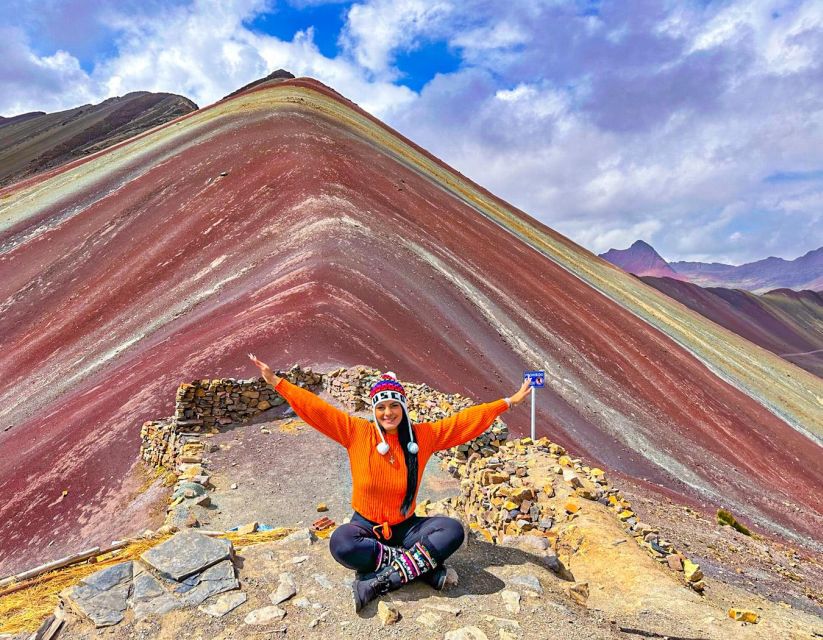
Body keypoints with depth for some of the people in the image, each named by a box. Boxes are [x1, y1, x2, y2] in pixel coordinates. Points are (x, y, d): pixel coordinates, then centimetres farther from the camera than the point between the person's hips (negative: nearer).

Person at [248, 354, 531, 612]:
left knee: (453, 530, -25)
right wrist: (276, 382, -14)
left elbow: (466, 420, -4)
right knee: (340, 543, -35)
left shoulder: (423, 435, -5)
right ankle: (423, 564, -22)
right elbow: (315, 407, -11)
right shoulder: (356, 432, -8)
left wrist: (508, 402, -5)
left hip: (405, 527, 2)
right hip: (366, 527, -1)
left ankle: (381, 580, -25)